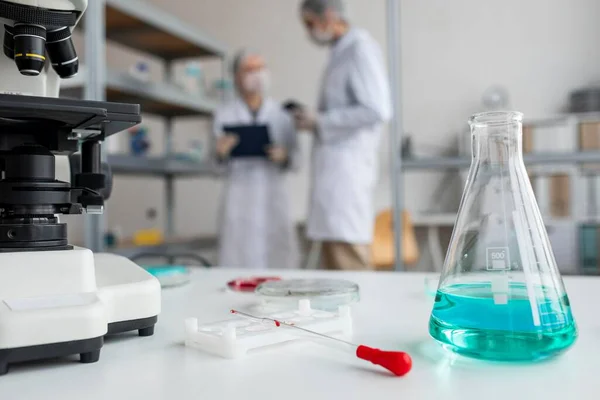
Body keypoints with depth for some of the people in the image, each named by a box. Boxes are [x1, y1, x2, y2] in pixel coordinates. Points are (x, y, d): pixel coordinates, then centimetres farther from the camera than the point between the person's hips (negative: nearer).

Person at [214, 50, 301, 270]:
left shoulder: (282, 114, 7)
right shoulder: (225, 115, 5)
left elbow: (296, 159, 7)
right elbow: (221, 165, 6)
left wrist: (283, 157, -14)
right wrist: (221, 153, -16)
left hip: (273, 195, 1)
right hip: (239, 196, -1)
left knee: (279, 259, -2)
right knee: (240, 259, -5)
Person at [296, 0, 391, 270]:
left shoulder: (361, 48, -6)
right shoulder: (341, 53, 20)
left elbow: (377, 110, -17)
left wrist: (320, 122, -11)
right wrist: (314, 120, 13)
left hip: (347, 169, -9)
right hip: (335, 170, 9)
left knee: (348, 263, -10)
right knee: (333, 261, 10)